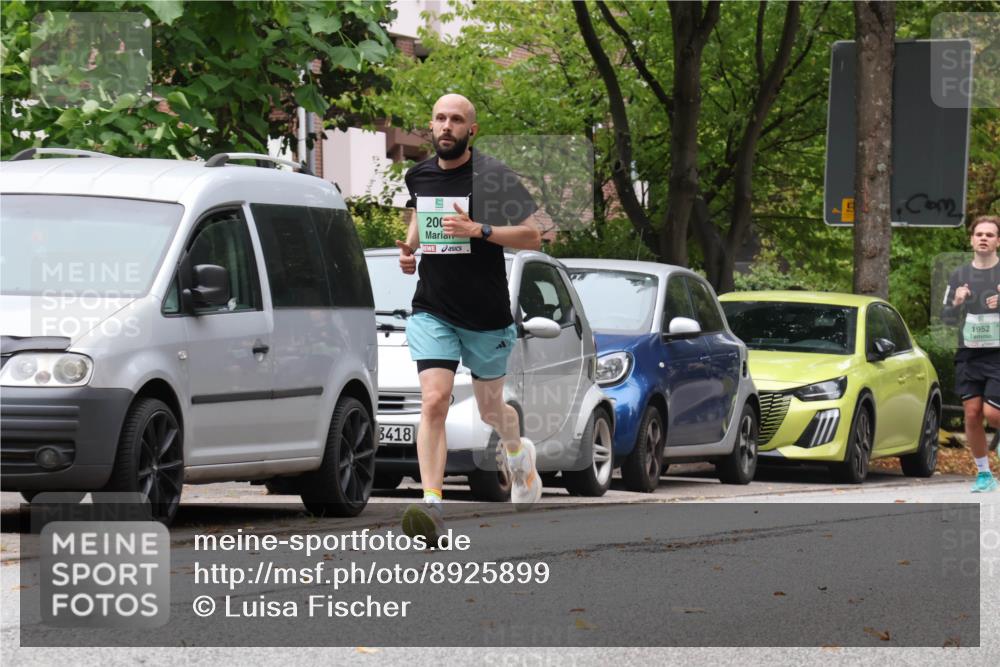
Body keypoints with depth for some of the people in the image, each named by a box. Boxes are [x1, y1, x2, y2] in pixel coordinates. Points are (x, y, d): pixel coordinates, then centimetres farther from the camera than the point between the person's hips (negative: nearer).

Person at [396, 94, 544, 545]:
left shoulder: (493, 176, -10)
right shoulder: (418, 176, 4)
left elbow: (532, 237, -10)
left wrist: (479, 229, -23)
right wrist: (410, 247, 6)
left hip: (487, 316, -2)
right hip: (432, 310, 2)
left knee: (490, 409, 14)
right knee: (433, 401, -17)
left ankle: (519, 453, 50)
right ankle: (431, 507, -22)